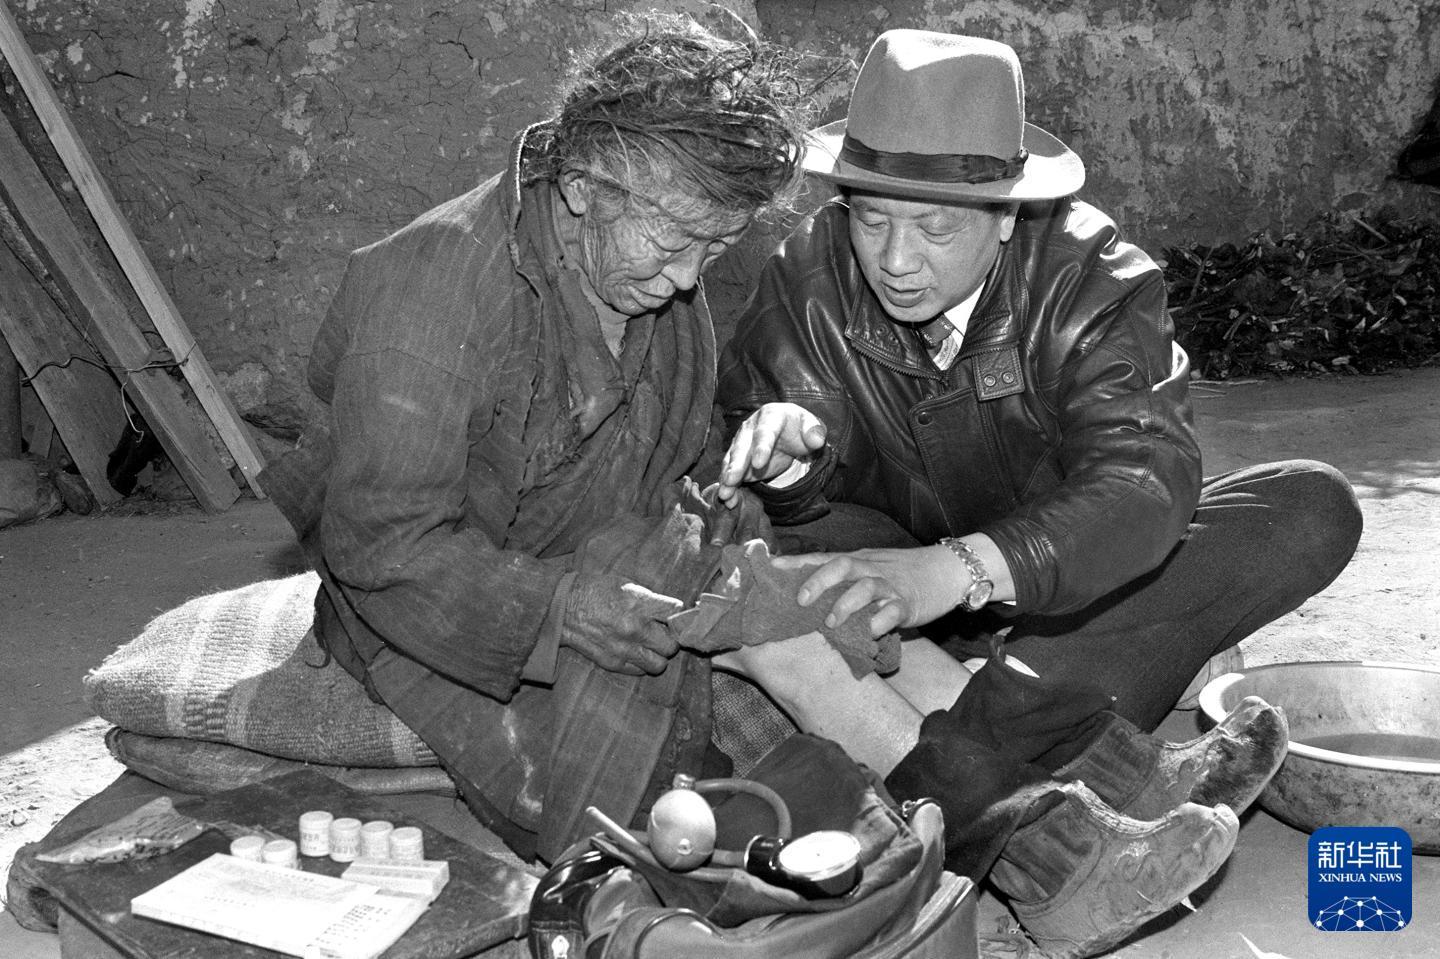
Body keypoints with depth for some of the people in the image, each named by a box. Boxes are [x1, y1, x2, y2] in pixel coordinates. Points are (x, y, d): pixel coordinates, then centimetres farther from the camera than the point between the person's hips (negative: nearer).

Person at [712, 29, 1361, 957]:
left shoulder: (1088, 276, -18)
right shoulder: (807, 280, -11)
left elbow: (1147, 479, -34)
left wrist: (954, 571, -51)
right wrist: (791, 439, -39)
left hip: (1065, 600, 0)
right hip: (897, 627, 0)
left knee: (1313, 509, -22)